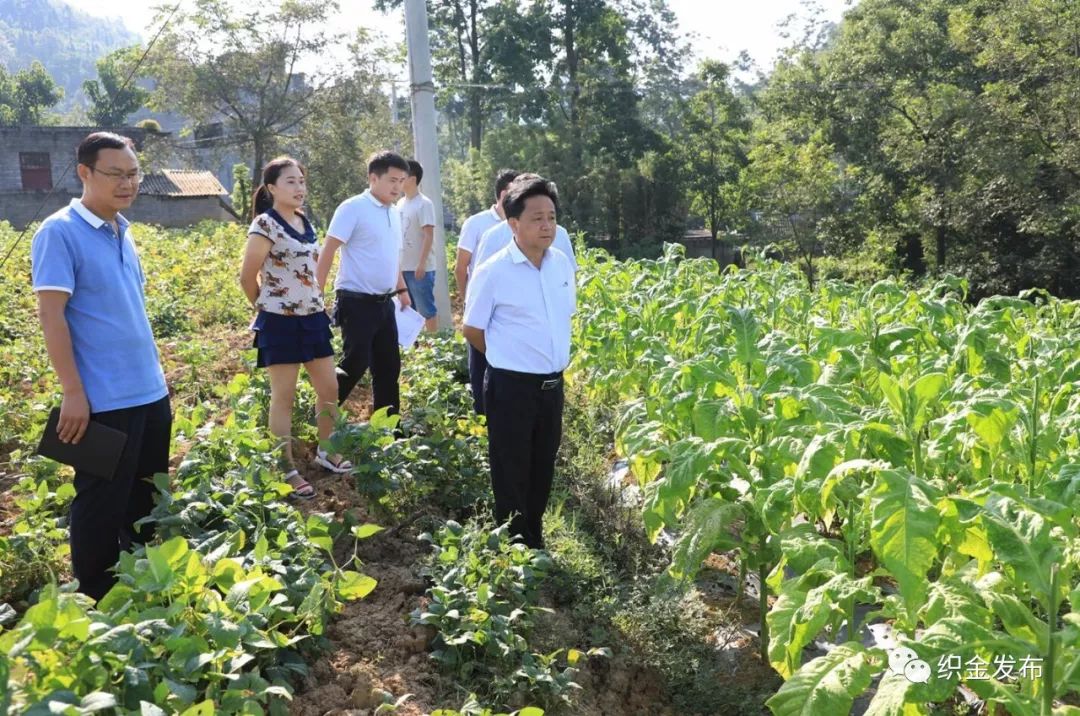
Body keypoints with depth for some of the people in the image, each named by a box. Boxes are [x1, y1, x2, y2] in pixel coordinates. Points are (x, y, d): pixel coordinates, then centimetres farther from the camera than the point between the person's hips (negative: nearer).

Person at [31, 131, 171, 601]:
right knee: (102, 505, 5)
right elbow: (50, 315, -16)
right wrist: (73, 392, -18)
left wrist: (154, 375, 17)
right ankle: (96, 600, 22)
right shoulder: (59, 233, -13)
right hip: (104, 401, -8)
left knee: (147, 499, 19)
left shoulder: (122, 232, 10)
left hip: (151, 393, 8)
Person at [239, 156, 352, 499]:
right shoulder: (265, 224, -13)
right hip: (280, 322, -7)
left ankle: (326, 451, 33)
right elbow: (247, 277, -10)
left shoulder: (305, 221, 10)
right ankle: (286, 470, 13)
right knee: (284, 397, 2)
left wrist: (318, 305, 13)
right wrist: (266, 308, 3)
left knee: (329, 388, 13)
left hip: (313, 317, 7)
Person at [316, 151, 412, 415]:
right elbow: (328, 251, -14)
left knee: (389, 365, 11)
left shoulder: (395, 212, 11)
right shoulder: (353, 208, -12)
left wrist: (401, 289, 20)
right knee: (355, 363, -7)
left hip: (384, 302, 8)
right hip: (357, 302, -8)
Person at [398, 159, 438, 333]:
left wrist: (421, 264, -20)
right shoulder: (400, 203, 12)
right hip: (403, 267, 8)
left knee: (427, 311, -1)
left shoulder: (424, 204, -11)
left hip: (420, 268, -8)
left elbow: (428, 237, -15)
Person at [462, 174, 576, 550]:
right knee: (512, 475, 7)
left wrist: (552, 360, 14)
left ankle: (535, 543, 35)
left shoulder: (563, 265, 3)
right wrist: (509, 357, 4)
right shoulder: (493, 272, -14)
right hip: (511, 386, -6)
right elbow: (471, 330, -5)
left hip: (553, 384, 6)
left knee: (542, 471, 18)